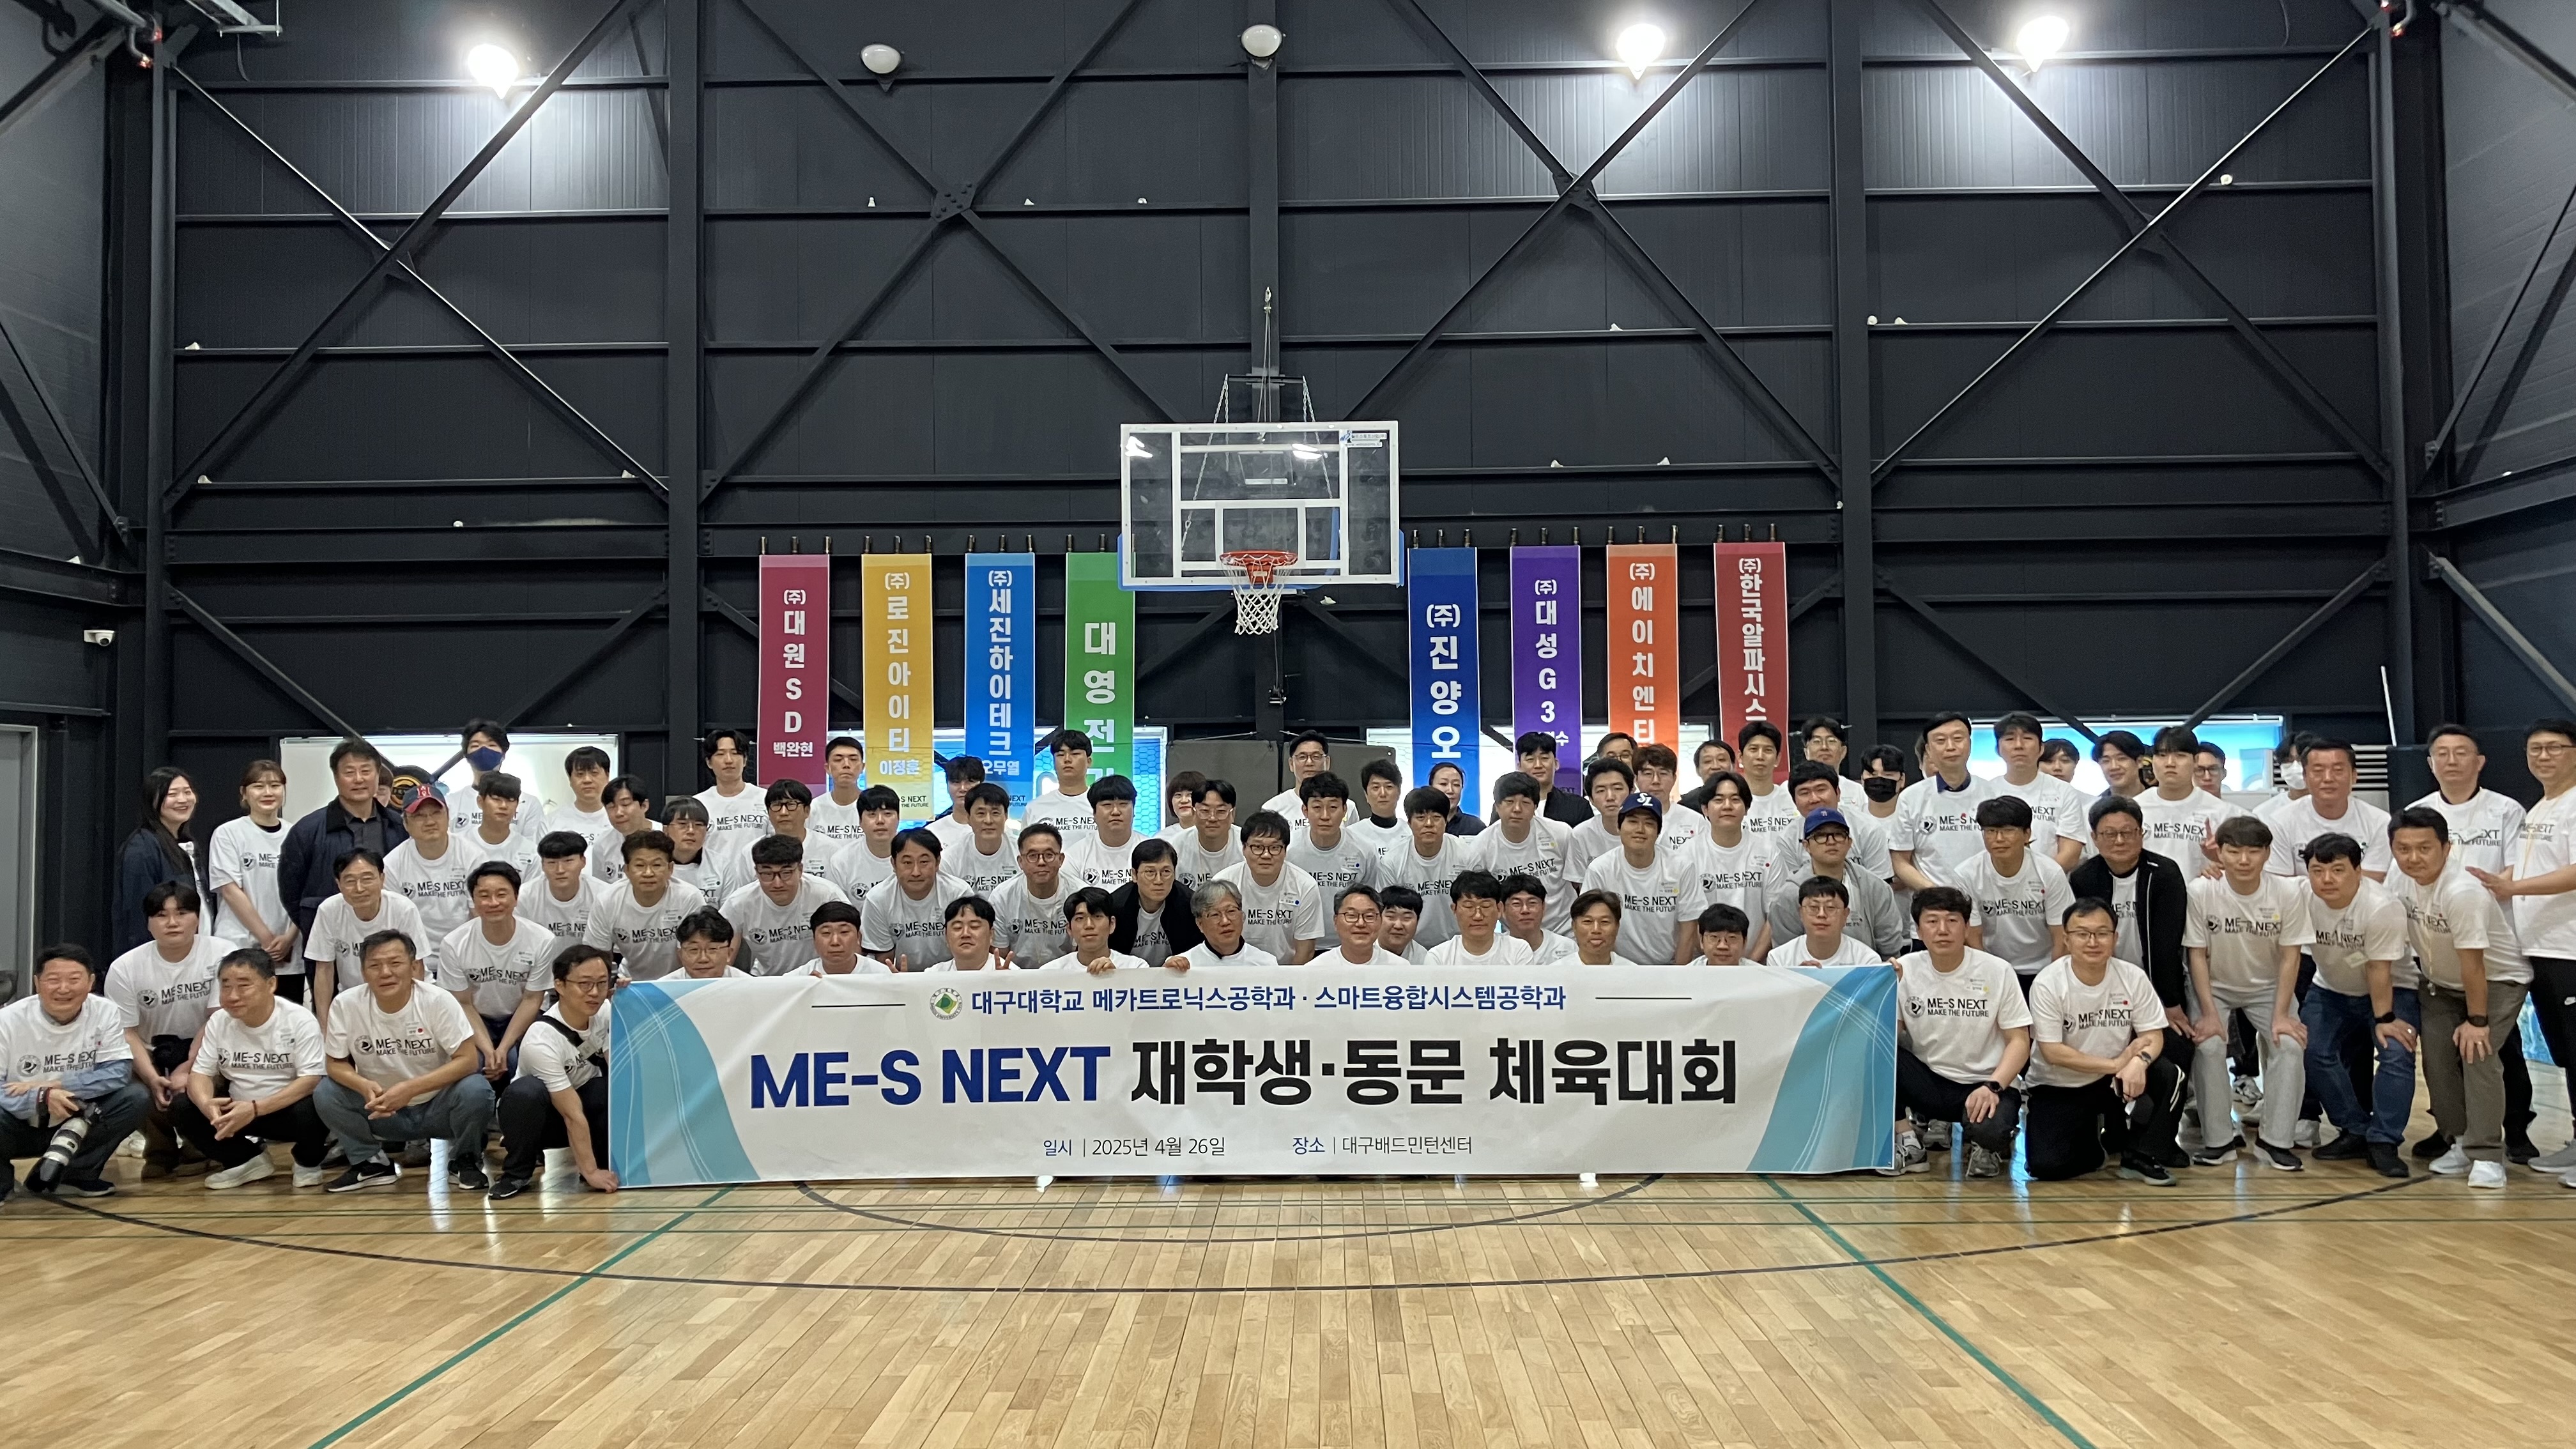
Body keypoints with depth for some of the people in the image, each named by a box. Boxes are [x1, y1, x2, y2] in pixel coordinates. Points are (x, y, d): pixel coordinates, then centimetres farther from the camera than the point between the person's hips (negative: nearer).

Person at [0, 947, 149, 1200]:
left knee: (136, 1097, -20)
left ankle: (70, 1176, -2)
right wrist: (41, 1099, -38)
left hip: (74, 1125, 3)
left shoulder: (105, 1012, -11)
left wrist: (53, 1085, -26)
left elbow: (119, 1073, -16)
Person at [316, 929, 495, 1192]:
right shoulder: (346, 1006, -12)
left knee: (476, 1090, -31)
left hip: (437, 1107, -2)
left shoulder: (438, 1001, -17)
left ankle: (464, 1162, -1)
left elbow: (468, 1059, -19)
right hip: (380, 1111, 2)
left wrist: (411, 1088, -31)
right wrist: (364, 1086, -25)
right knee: (324, 1094, -20)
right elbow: (336, 1063, -2)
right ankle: (371, 1164, 2)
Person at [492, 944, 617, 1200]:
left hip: (586, 1097, 4)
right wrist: (590, 1172, -28)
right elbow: (573, 1115, -30)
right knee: (526, 1091, -39)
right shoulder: (542, 1040, -31)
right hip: (539, 1114, -4)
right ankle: (517, 1173, -15)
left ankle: (604, 1160, -6)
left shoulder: (605, 1012, -15)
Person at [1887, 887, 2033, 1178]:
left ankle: (1989, 1146, 5)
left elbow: (2019, 1041, -5)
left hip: (1983, 1085, -2)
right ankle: (1908, 1144, -10)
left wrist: (1992, 1087, -21)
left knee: (1990, 1129, -36)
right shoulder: (1906, 969, -2)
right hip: (1927, 1084, 2)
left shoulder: (1997, 971, -6)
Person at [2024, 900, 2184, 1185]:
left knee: (2168, 1075, -25)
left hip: (2114, 1082, 3)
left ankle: (2138, 1156, -3)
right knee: (2046, 1166, -21)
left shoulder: (2133, 977, -8)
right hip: (2058, 1087, -2)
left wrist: (2140, 1060, -30)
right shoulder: (2047, 984, -17)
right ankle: (2089, 1137, 15)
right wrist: (2116, 1064, -21)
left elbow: (2154, 1036, -7)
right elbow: (2052, 1052, -18)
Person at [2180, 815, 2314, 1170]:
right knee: (2208, 1046, -23)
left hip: (2268, 986, 1)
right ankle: (2218, 1140, -9)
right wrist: (2209, 1014, -18)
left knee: (2290, 1046, -20)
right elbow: (2197, 955, -13)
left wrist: (2281, 1015, -15)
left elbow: (2289, 957, -11)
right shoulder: (2201, 892, -20)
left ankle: (2276, 1140, -6)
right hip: (2214, 986, -1)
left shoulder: (2289, 893, -18)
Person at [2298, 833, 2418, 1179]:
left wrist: (2384, 1018, -18)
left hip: (2392, 990, -4)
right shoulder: (2302, 898, -18)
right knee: (2313, 1052, -13)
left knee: (2397, 1053, -24)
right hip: (2330, 990, 4)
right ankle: (2355, 1131, 3)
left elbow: (2379, 970, -23)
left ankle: (2384, 1142, -13)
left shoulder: (2382, 906, -29)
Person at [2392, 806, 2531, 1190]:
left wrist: (2477, 1020, -23)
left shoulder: (2462, 892, -34)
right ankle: (2461, 1142, 13)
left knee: (2477, 1055, -19)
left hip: (2498, 980, -6)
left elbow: (2472, 963, -28)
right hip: (2440, 983, 6)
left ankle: (2486, 1157, -13)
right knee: (2437, 1057, -3)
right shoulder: (2402, 879, -13)